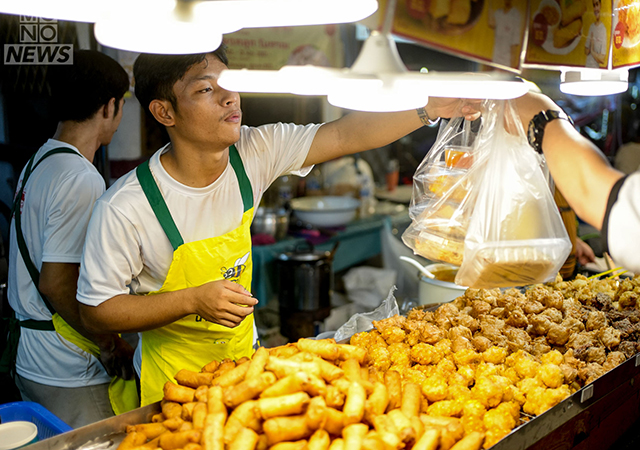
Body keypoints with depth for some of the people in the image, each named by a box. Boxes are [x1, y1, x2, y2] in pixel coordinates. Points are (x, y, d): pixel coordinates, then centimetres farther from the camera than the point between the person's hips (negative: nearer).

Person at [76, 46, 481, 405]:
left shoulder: (254, 152, -13)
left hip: (245, 360, 5)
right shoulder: (124, 209, -25)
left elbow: (344, 136, -17)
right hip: (173, 381, -4)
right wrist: (194, 301, -28)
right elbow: (96, 312, -18)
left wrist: (434, 106, -28)